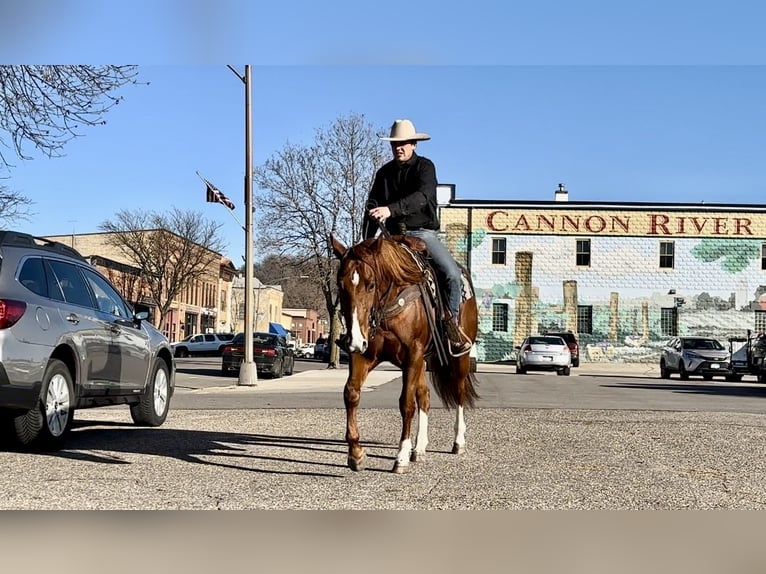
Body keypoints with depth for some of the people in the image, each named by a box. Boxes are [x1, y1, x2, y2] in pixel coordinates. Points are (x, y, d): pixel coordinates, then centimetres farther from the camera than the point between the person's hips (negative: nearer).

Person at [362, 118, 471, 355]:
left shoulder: (425, 167, -2)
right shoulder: (384, 173, 12)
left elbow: (421, 197, -22)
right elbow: (372, 208, 10)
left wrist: (391, 209, -37)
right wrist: (366, 243, -3)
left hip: (423, 232, -4)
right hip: (394, 235, 4)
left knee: (452, 273, -24)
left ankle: (452, 322, -8)